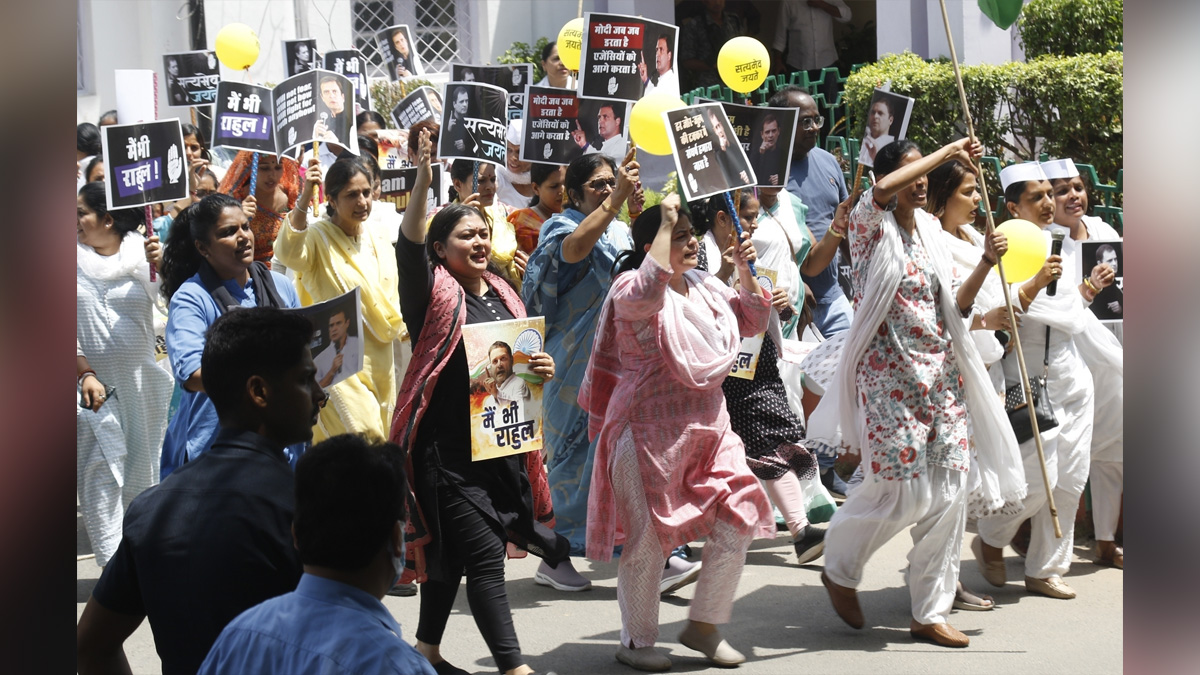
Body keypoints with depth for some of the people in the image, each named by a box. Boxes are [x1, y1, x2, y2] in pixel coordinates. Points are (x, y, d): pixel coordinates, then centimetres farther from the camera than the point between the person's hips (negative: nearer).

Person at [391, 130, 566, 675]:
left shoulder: (503, 295, 13)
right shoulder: (436, 294, -8)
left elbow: (521, 356, 23)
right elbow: (409, 248, -26)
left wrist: (541, 368, -1)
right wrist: (423, 182, -39)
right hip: (448, 448, -7)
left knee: (449, 553, 17)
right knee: (486, 556, -8)